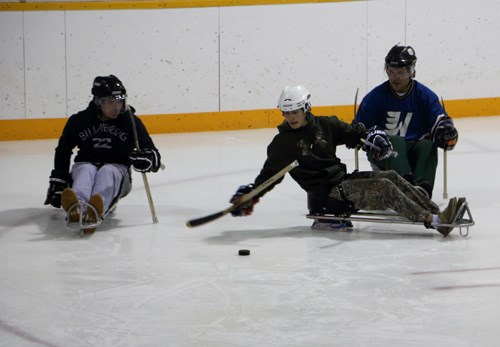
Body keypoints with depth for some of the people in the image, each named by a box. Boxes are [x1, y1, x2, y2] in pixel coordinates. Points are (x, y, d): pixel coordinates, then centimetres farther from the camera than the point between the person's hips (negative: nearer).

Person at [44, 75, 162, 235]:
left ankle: (95, 211, -68)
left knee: (107, 172, -35)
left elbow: (153, 155, -2)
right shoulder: (79, 120, 1)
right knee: (87, 170, -33)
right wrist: (57, 182, 10)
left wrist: (145, 159, -26)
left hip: (117, 169, -1)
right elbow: (63, 150, 15)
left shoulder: (131, 122, -1)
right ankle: (76, 208, -67)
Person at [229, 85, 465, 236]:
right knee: (384, 188, -22)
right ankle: (434, 221, -30)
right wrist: (248, 197, -16)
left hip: (343, 180, 6)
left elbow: (351, 133, 19)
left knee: (391, 177, -13)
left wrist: (369, 136, -1)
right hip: (325, 195, -6)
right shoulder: (283, 143, -4)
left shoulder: (324, 125, 9)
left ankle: (435, 212, -16)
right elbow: (269, 173, -4)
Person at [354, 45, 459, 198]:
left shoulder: (425, 95, 2)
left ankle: (422, 189, -54)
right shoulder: (375, 96, 0)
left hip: (415, 150, 1)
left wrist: (446, 132, -26)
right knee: (395, 142, -33)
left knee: (428, 146, -30)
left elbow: (441, 121, -3)